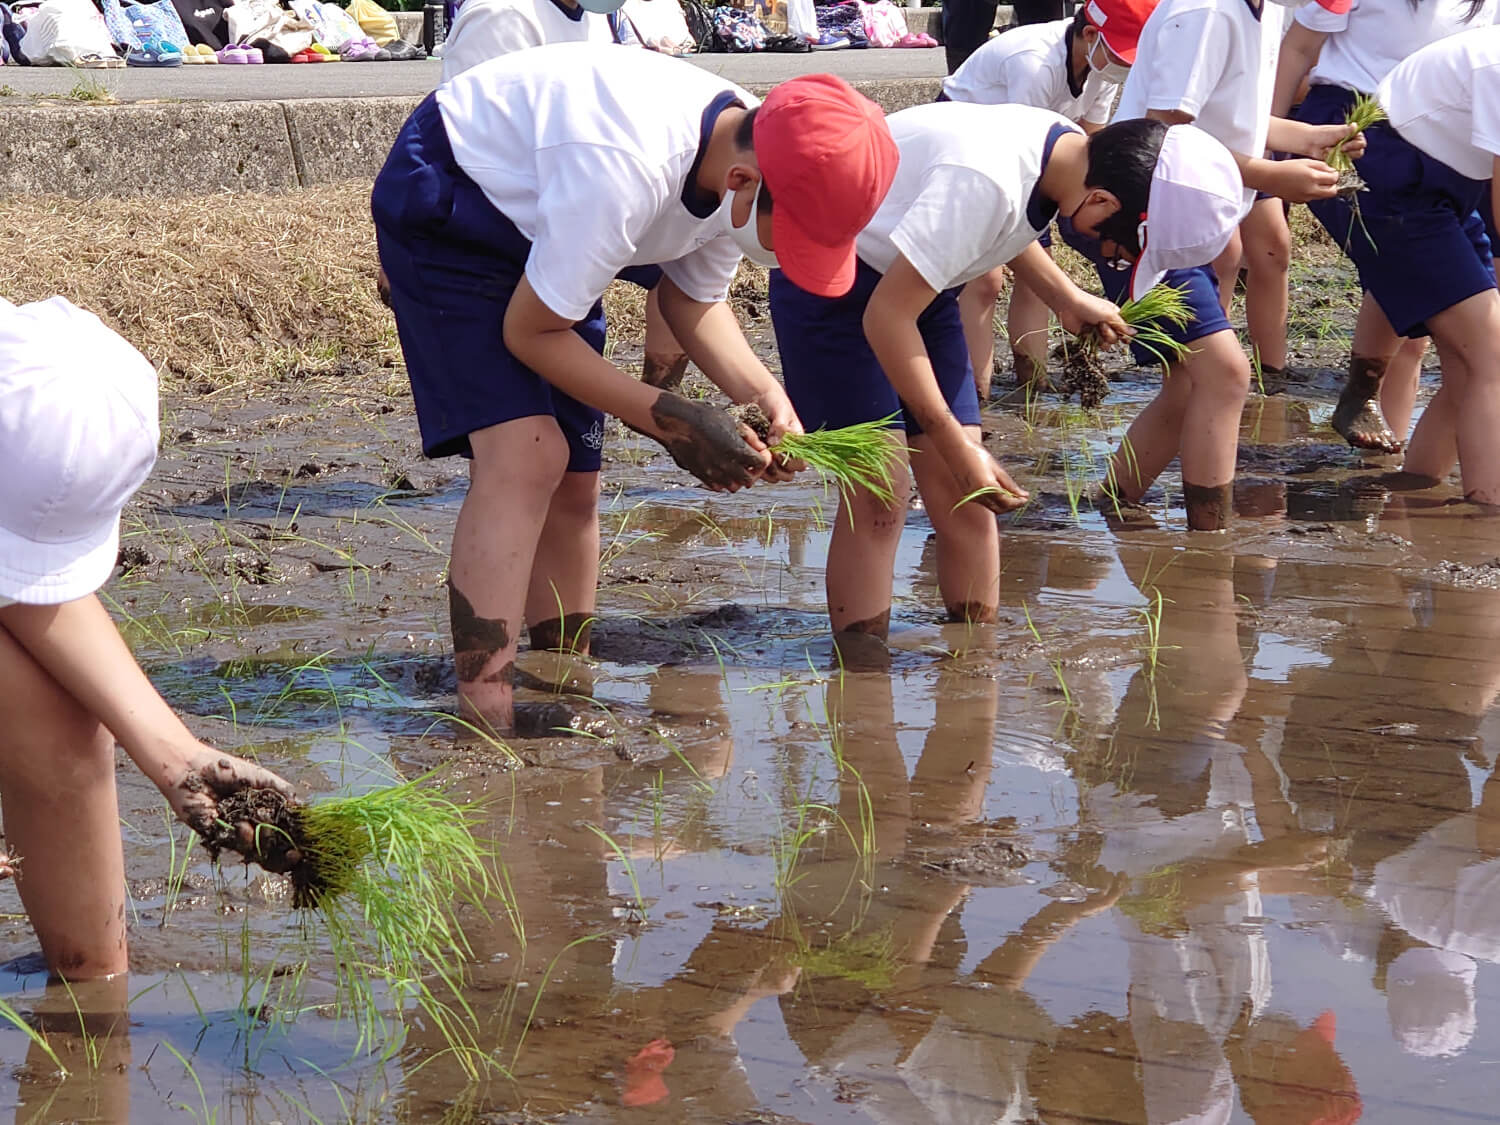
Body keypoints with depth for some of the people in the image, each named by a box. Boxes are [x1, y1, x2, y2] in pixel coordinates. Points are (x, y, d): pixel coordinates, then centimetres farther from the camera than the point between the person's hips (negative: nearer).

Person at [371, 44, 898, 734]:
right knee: (525, 453, -23)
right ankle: (484, 726, -25)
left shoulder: (748, 160, -14)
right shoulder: (626, 171, -39)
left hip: (538, 223, 8)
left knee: (573, 483, 7)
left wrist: (765, 396, -12)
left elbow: (694, 299, 5)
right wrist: (668, 420, -25)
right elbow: (531, 332, -26)